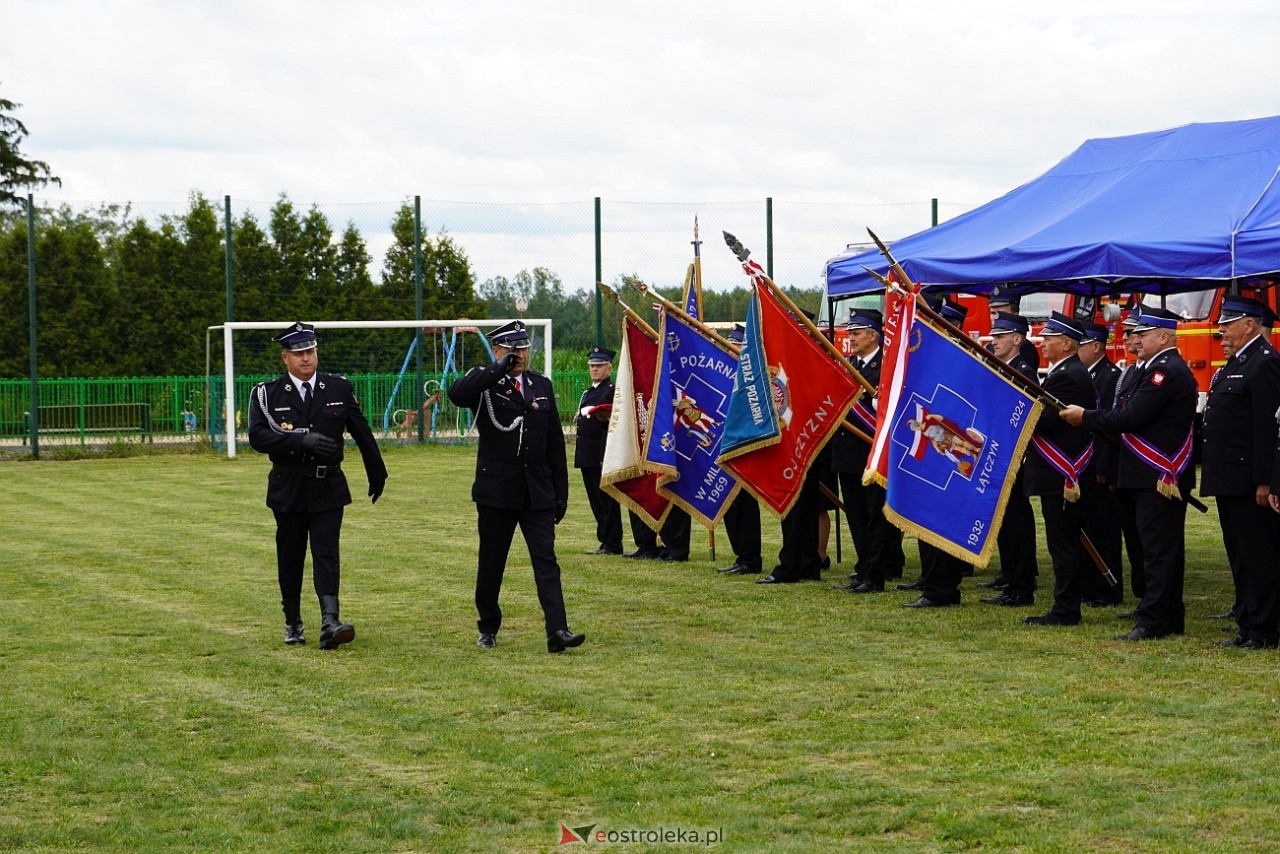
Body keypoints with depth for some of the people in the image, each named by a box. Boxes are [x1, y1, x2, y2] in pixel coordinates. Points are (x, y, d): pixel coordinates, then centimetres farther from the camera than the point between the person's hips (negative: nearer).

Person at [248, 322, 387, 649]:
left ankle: (330, 623, -21)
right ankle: (293, 624, 23)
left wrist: (377, 473, 17)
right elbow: (257, 437, -17)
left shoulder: (339, 388, 4)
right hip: (288, 488, 0)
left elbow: (362, 433, 11)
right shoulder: (267, 394, -2)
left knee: (326, 553, -10)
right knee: (290, 558, 9)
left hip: (328, 487, 0)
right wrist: (302, 440, -27)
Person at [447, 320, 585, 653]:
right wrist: (500, 370, -28)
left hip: (538, 493, 2)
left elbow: (555, 443, 13)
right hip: (496, 491, -2)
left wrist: (561, 492, 9)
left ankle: (557, 632, -14)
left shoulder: (542, 386, 11)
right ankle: (488, 629, 23)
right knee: (491, 564, 7)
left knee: (546, 561, -7)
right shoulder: (484, 383, -1)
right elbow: (456, 394, -26)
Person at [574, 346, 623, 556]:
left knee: (606, 500, -5)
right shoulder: (588, 392, 20)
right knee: (596, 501, 11)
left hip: (601, 456, -9)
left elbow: (612, 425, -17)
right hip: (587, 457, 9)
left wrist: (606, 457, -21)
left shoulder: (612, 391, -10)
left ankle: (612, 544, -1)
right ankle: (604, 541, 17)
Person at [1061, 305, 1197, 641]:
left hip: (1158, 476, -11)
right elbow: (1135, 415, 18)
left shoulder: (1165, 371, -16)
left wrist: (1085, 417, -10)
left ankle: (1153, 621, -9)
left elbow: (1130, 418, -21)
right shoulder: (1168, 369, 19)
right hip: (1162, 474, 11)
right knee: (1165, 549, 13)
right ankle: (1171, 617, 19)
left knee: (1158, 550, -9)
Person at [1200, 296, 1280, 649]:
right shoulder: (1233, 365, 18)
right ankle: (1248, 626, 19)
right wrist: (1213, 474, 18)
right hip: (1229, 481, 10)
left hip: (1250, 483, -10)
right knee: (1239, 557, 13)